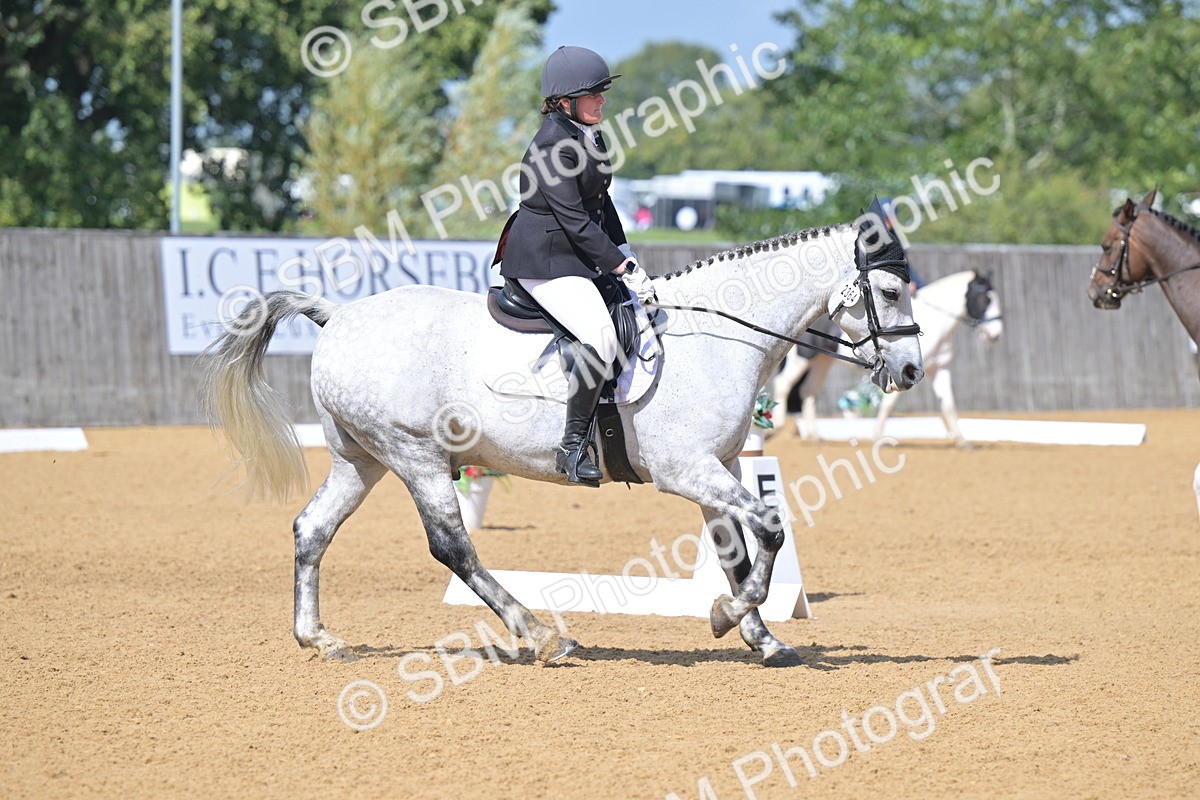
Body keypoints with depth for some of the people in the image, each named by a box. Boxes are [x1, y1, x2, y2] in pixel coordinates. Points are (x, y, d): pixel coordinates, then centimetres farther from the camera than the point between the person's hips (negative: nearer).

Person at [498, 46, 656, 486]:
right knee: (602, 337, -28)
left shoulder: (590, 135, 9)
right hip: (545, 263, -10)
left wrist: (625, 253, 8)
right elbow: (575, 221, -23)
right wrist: (624, 270, -22)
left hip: (583, 255, 11)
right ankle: (572, 445, -19)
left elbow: (600, 203, 19)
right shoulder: (552, 146, -21)